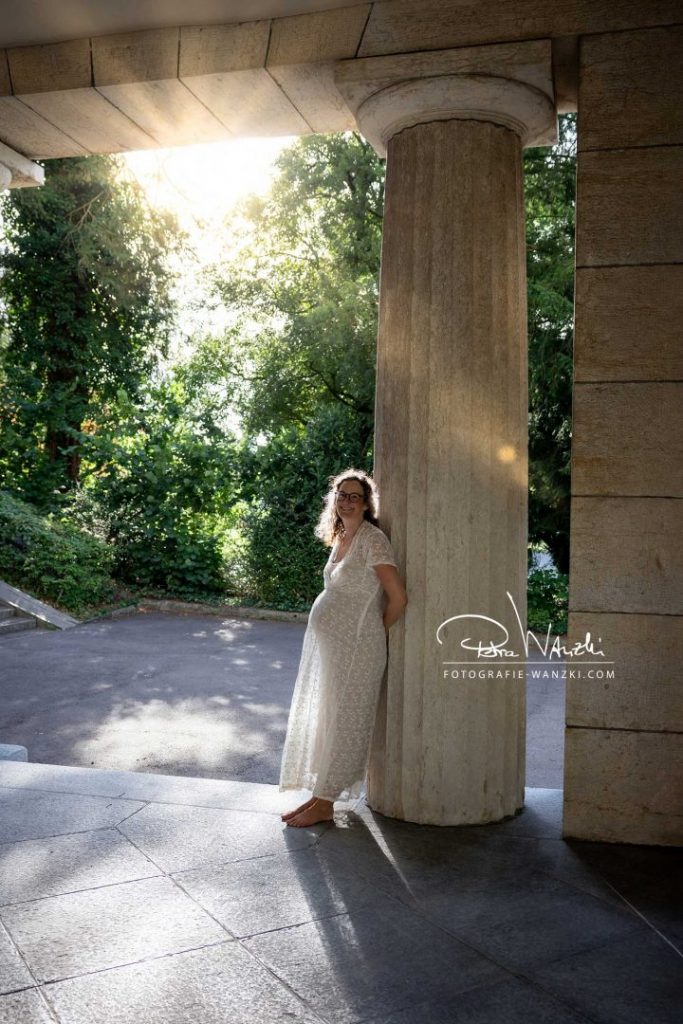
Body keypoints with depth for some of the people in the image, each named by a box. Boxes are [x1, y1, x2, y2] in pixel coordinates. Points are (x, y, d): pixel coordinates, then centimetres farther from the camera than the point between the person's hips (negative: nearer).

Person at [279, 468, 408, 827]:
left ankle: (324, 803, 11)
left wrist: (377, 633, -4)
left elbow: (398, 597, -18)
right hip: (324, 643, 9)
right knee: (321, 718, 13)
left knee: (342, 722, 1)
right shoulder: (339, 538, 11)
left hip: (353, 648, -9)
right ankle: (319, 793, 24)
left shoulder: (373, 540, -15)